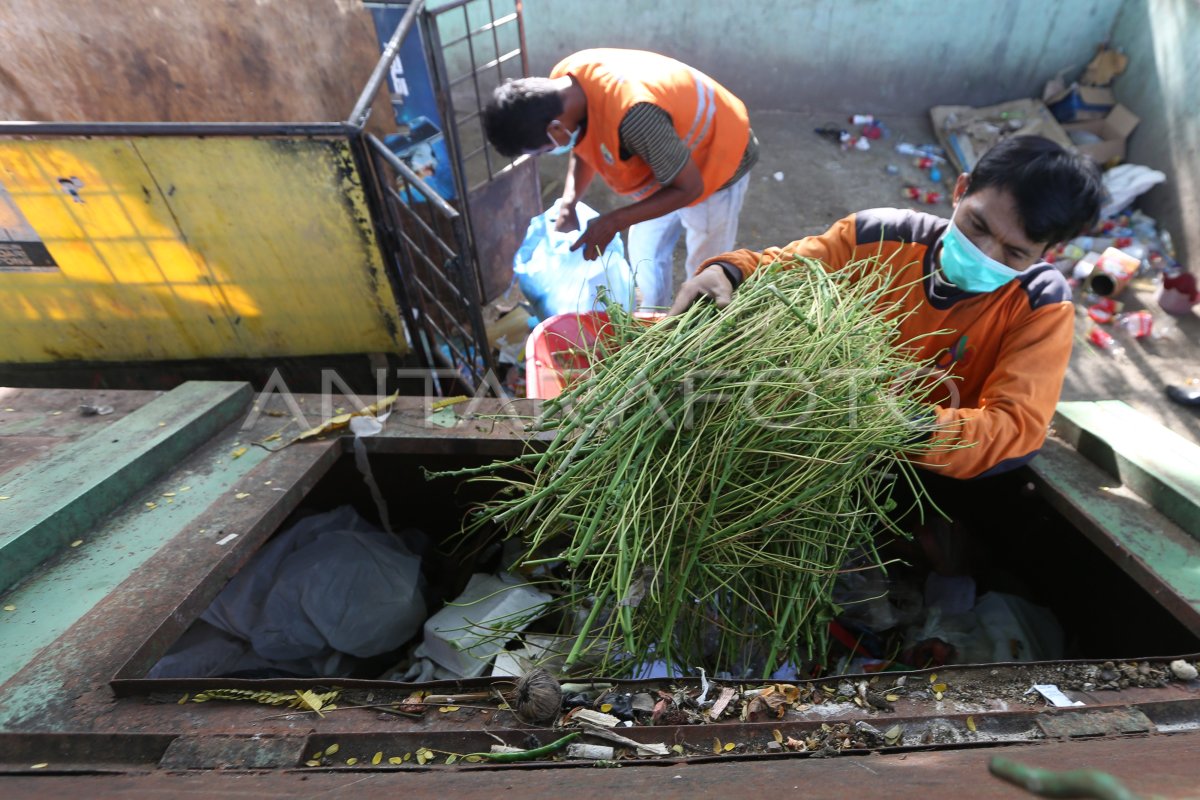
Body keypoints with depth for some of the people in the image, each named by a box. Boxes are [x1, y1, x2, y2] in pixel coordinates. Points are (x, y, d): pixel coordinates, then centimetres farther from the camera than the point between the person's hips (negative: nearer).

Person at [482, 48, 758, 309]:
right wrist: (568, 204, -16)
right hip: (663, 153, 8)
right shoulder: (562, 82, -17)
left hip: (715, 161, -7)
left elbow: (688, 188, -31)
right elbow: (585, 147, 1)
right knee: (645, 254, 16)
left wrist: (612, 222, -31)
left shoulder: (632, 115, -42)